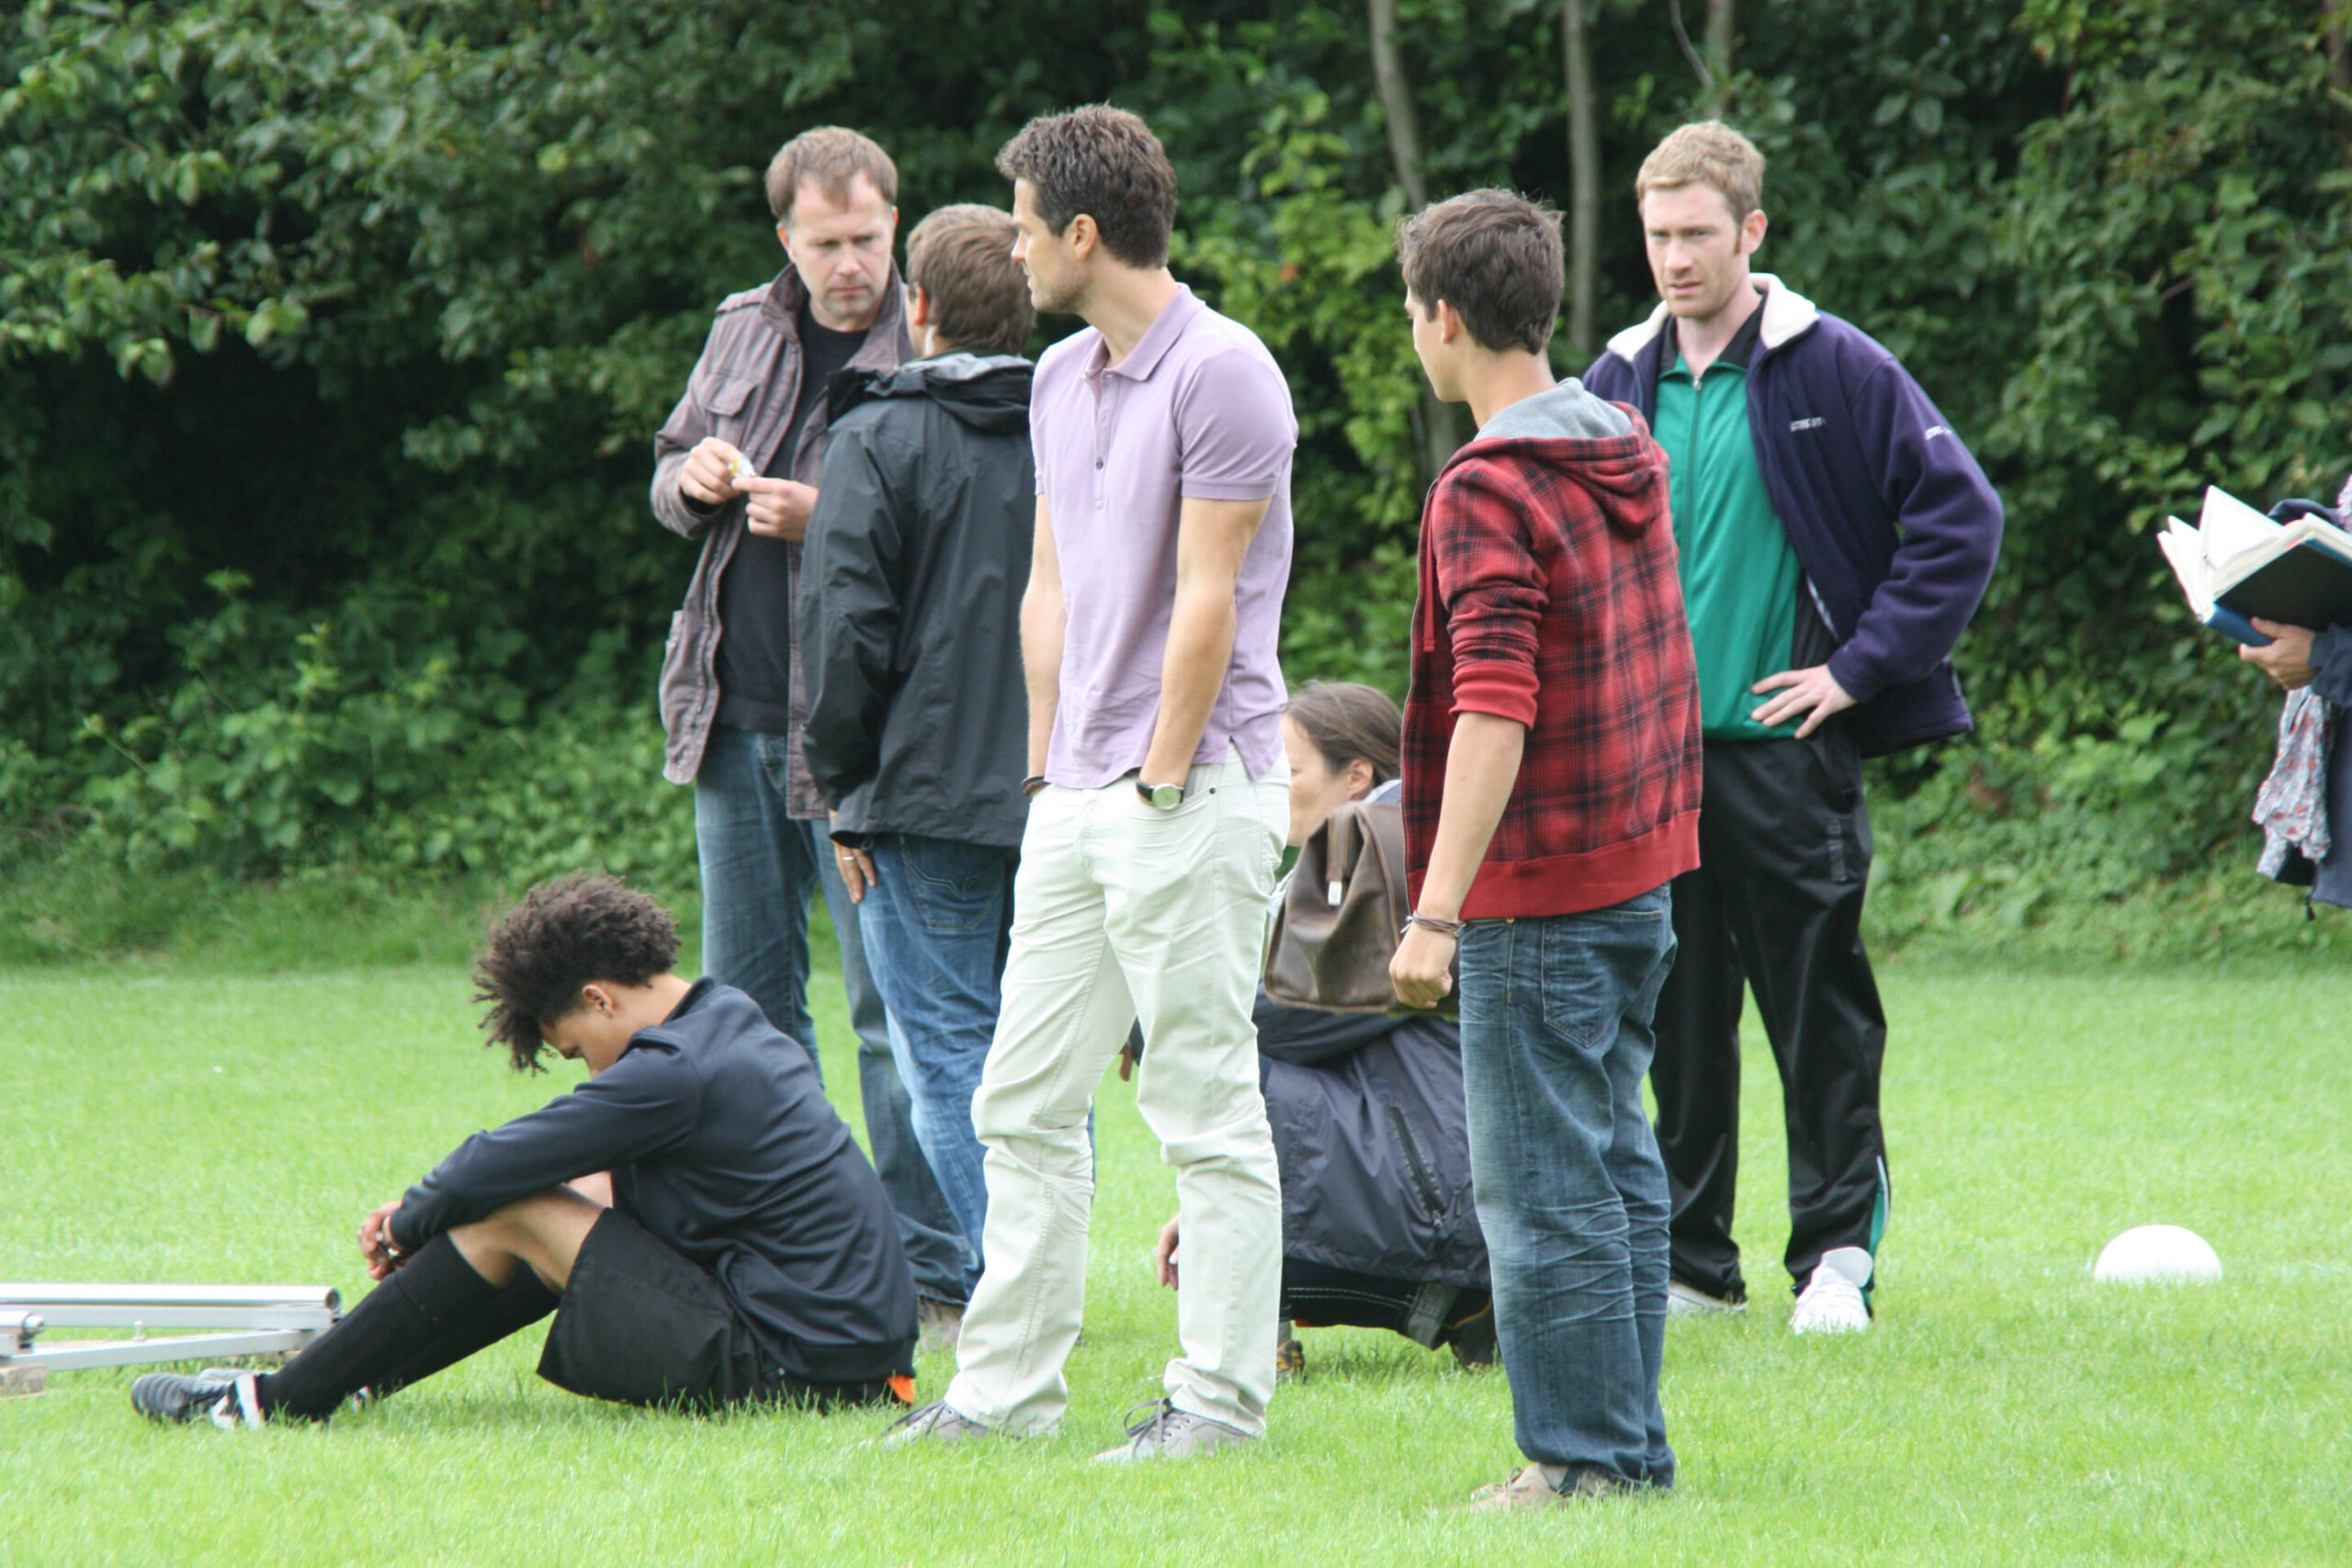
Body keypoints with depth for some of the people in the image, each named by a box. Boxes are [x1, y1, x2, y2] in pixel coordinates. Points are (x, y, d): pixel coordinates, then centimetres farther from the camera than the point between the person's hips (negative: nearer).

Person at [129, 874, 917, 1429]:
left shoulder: (675, 1075, -17)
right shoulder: (731, 1020, 14)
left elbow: (496, 1168, -13)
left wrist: (409, 1225, 7)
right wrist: (425, 1211, 15)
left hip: (790, 1368, -10)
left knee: (512, 1217, -5)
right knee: (579, 1199, 19)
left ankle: (284, 1398, 1)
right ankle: (360, 1366, 22)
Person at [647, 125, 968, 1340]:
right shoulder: (745, 330, 12)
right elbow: (667, 475, 23)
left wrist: (829, 522, -20)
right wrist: (692, 479, 1)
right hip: (737, 718, 7)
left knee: (893, 1008, -5)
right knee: (748, 999, 12)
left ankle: (932, 1275, -1)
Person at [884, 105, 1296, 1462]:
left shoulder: (1221, 373, -13)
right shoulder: (1062, 381, 15)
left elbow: (1207, 603, -15)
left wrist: (1158, 783, -14)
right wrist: (1048, 765, 12)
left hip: (1195, 790, -9)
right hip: (1080, 796, 9)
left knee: (1208, 1108, -4)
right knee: (1026, 1100, 9)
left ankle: (1222, 1397, 1)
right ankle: (1007, 1386, 14)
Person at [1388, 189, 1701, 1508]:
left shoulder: (1487, 491, -16)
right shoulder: (1632, 457, 10)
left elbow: (1495, 709, -24)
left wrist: (1438, 908, -25)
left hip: (1540, 894, -9)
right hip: (1644, 868, 9)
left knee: (1541, 1186, -3)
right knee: (1616, 1162, 14)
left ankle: (1586, 1451, -1)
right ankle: (1632, 1441, 17)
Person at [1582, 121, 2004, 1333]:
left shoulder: (1834, 371, -4)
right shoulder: (1618, 386, 9)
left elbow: (1960, 518, -6)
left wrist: (1861, 664, -9)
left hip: (1786, 746, -4)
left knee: (1819, 1012, -2)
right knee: (1678, 1015, 6)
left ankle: (1837, 1253, 5)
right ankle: (1692, 1258, 14)